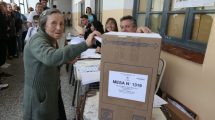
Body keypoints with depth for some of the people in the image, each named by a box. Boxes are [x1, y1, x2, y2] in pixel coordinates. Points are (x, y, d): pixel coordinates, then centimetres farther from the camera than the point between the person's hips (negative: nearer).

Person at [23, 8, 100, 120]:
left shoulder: (51, 40, 4)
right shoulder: (37, 40, -24)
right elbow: (50, 57, -48)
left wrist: (66, 59, -1)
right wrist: (85, 44, -52)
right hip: (40, 97, -8)